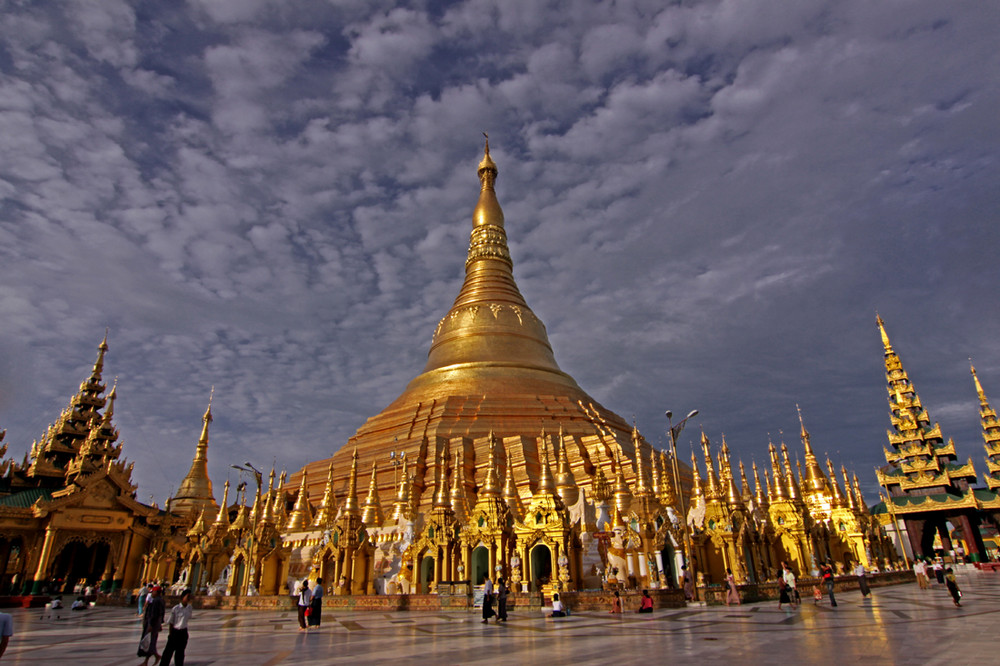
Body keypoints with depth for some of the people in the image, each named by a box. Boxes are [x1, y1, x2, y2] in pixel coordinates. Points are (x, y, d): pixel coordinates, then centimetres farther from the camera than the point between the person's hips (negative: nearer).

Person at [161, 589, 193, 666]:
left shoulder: (190, 608, -1)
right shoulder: (175, 609, -14)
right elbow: (170, 622, -7)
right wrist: (170, 633, -6)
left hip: (184, 632, 4)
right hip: (175, 631, -4)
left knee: (180, 651, 13)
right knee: (169, 651, 2)